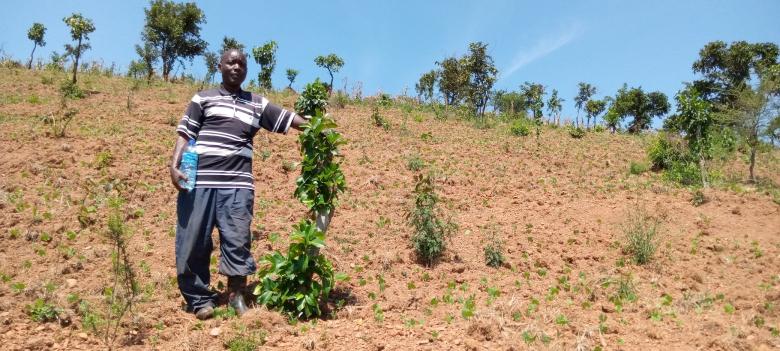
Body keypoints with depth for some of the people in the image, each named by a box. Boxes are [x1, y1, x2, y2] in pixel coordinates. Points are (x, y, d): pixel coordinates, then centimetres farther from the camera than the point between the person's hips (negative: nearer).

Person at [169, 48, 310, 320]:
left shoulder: (257, 104, 18)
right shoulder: (203, 98, 13)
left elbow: (291, 119, 14)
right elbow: (185, 135, 7)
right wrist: (174, 166, -7)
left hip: (238, 184, 1)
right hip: (199, 181, -1)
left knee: (237, 241, -3)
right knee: (193, 242, 1)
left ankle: (236, 295, 10)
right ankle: (200, 299, 13)